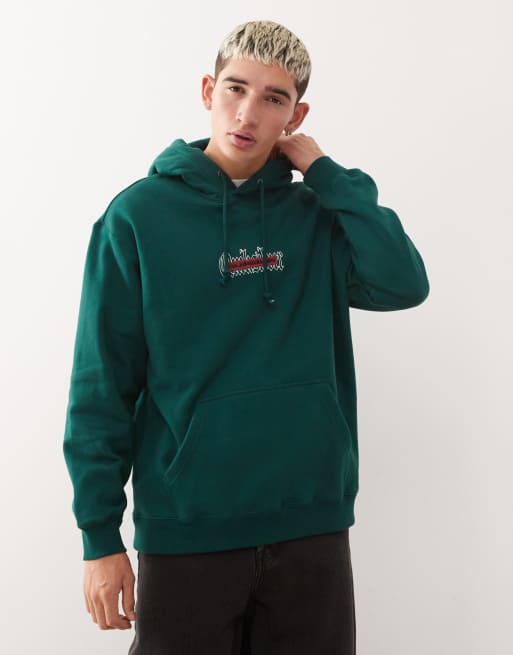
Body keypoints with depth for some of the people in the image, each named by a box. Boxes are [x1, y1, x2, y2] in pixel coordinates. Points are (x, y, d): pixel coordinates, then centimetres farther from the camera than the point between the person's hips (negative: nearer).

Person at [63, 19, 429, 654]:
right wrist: (100, 534, -7)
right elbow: (101, 387, -4)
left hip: (313, 524, 3)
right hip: (185, 530, -2)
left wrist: (325, 171, -7)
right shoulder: (139, 214, -3)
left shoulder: (317, 215, 5)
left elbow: (403, 284, -12)